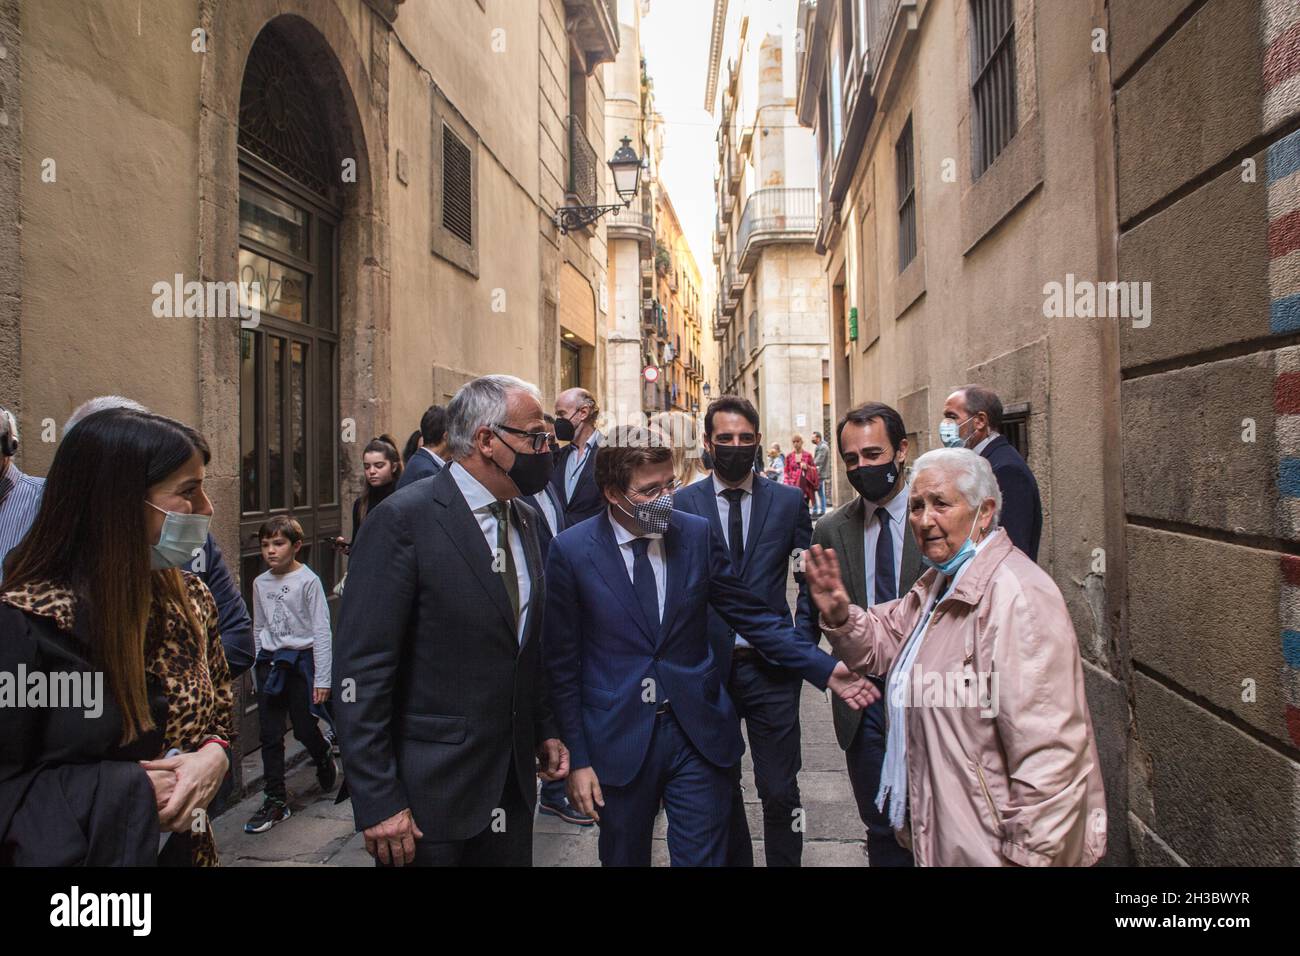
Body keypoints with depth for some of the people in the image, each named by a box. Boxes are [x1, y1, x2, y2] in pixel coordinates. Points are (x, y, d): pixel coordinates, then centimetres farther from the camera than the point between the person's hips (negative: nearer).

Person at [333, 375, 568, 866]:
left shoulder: (526, 519, 6)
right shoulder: (403, 519, -16)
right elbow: (360, 668, -17)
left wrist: (544, 730, 11)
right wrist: (377, 802, -16)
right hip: (430, 791, -6)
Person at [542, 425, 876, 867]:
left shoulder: (697, 534, -3)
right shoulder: (571, 551, -9)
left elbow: (751, 614, 2)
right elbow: (562, 662, -4)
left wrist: (824, 669, -6)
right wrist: (577, 757, -4)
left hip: (698, 733, 1)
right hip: (618, 740, -1)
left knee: (703, 856, 10)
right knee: (624, 857, 18)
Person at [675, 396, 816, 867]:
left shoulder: (788, 501, 1)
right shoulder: (683, 504, -1)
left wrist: (802, 646, -3)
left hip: (772, 668, 0)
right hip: (708, 666, 1)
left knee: (780, 791, 6)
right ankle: (733, 859, 37)